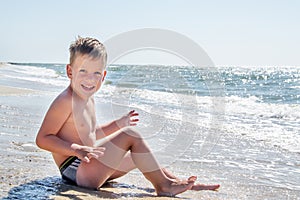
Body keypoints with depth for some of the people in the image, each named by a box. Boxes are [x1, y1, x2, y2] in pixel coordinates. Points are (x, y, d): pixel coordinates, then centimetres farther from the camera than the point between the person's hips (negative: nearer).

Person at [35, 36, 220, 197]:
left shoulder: (89, 99, 13)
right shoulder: (65, 101, -17)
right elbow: (42, 139, -20)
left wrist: (118, 124, 16)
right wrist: (76, 149, -31)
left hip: (87, 168, 10)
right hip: (75, 170, -10)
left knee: (138, 155, 18)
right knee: (130, 135, -18)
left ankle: (178, 182, 24)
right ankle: (163, 186, -10)